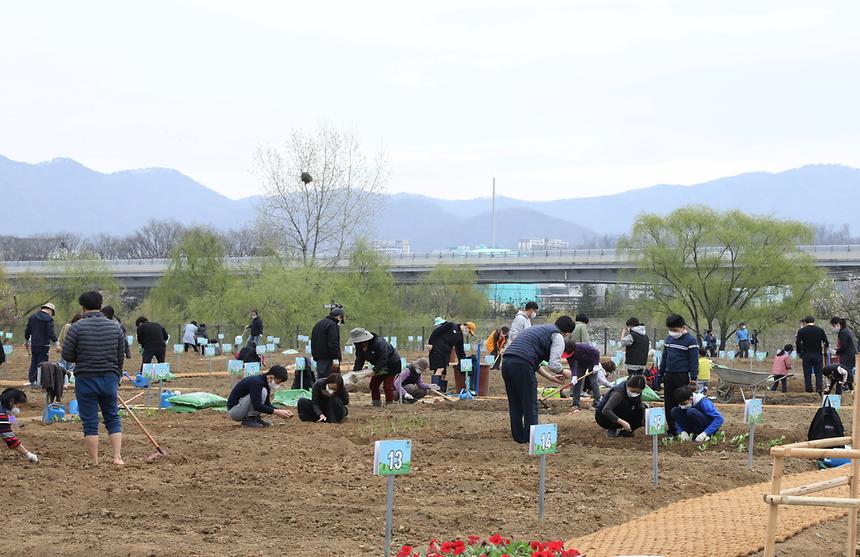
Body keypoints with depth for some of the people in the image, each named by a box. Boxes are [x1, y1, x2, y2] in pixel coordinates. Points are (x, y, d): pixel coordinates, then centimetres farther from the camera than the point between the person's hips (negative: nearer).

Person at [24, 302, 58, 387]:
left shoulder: (32, 317, 8)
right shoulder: (49, 319, -12)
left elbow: (27, 330, 13)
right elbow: (51, 333, -17)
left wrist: (26, 341, 25)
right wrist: (56, 343, -12)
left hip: (33, 344, 6)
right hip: (44, 345, -6)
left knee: (33, 362, 14)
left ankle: (32, 380, 17)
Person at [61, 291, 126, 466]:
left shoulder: (77, 327, -10)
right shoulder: (115, 326, 2)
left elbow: (67, 355, -8)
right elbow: (121, 356, 8)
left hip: (86, 380, -3)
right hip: (109, 379, 3)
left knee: (90, 422, 3)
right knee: (113, 419, 14)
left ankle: (95, 462, 5)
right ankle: (118, 457, 6)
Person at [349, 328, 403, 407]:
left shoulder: (379, 343, -35)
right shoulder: (360, 347, -10)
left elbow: (383, 359, -35)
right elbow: (359, 360, -9)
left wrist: (374, 370, -39)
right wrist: (354, 372, -23)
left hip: (393, 364, -8)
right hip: (380, 366, 8)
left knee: (387, 386, -13)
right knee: (373, 384, 5)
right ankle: (376, 405, 12)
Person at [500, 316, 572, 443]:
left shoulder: (539, 329, 32)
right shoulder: (557, 337, 4)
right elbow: (554, 365, -6)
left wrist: (550, 377, 37)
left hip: (507, 362, 8)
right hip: (521, 365, -8)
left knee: (515, 404, 16)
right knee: (530, 405, 2)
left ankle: (519, 437, 23)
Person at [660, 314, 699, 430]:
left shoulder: (690, 340, -8)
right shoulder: (669, 339, 12)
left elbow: (694, 361, -9)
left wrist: (693, 379, -13)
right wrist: (660, 375, 17)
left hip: (682, 376, -6)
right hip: (669, 376, 6)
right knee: (669, 404, 7)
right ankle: (672, 428, 14)